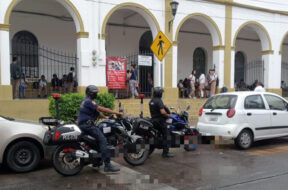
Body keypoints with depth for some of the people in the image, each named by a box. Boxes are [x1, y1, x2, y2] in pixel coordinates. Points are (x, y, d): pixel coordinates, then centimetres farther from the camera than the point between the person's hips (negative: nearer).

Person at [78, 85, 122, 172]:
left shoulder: (87, 100, 21)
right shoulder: (88, 101, -13)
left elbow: (97, 111, 28)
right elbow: (101, 109, -20)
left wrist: (105, 117, 23)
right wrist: (116, 112, -17)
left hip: (86, 124, 11)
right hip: (87, 124, -11)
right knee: (102, 140, -20)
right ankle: (107, 165, -25)